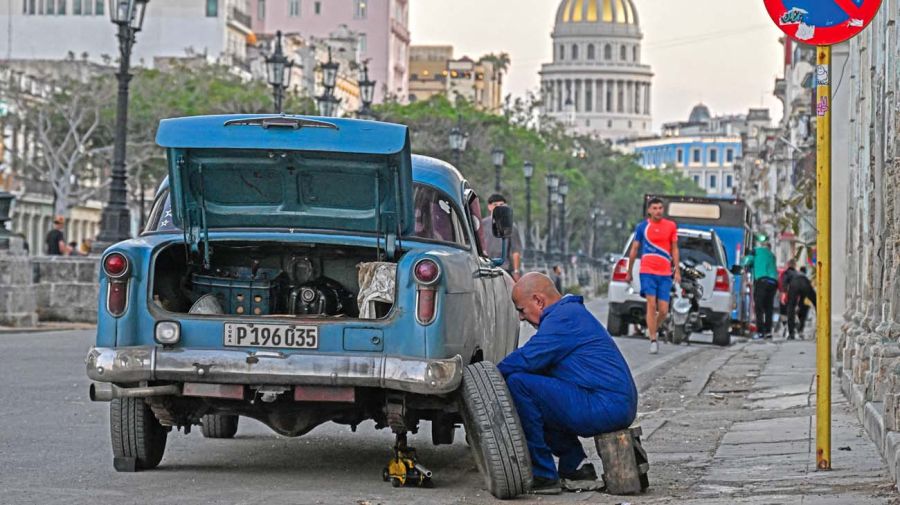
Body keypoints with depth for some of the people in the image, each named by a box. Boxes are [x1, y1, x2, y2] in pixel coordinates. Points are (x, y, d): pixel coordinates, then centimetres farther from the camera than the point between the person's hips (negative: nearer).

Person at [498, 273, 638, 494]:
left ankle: (543, 475, -13)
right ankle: (575, 463, 17)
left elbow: (527, 359, -18)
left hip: (605, 407, -11)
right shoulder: (572, 312, 23)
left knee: (518, 383, -16)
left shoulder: (564, 317, -10)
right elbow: (539, 364, 25)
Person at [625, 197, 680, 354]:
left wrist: (677, 271, 6)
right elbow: (634, 250, 11)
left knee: (663, 310, -1)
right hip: (648, 272, -2)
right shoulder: (642, 227, 4)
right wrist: (629, 272, 14)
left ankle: (653, 329, 28)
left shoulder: (671, 226, 8)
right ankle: (653, 340, -10)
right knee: (651, 304, -14)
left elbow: (674, 249, 13)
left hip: (665, 274, 2)